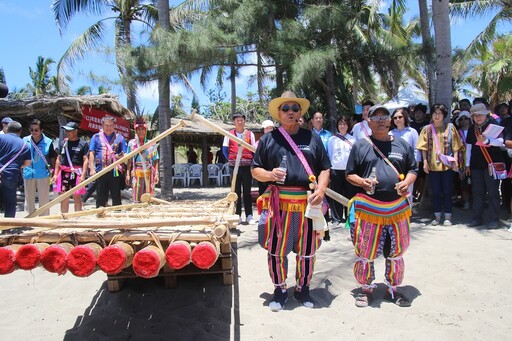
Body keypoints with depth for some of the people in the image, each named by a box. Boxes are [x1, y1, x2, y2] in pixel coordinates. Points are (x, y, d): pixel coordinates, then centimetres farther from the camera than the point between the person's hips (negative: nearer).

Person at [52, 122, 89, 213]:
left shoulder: (83, 144, -2)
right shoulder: (63, 143, 11)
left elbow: (86, 160, -6)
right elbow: (58, 159, 15)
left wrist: (83, 175, -14)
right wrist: (55, 174, 8)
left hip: (76, 173, -4)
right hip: (64, 172, 4)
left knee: (77, 196, 2)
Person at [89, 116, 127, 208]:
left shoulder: (119, 138, 12)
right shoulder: (96, 137, 12)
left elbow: (125, 155, 10)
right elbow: (91, 154, 7)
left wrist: (120, 156, -14)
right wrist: (92, 169, -4)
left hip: (115, 171, 0)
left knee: (116, 196, 3)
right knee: (101, 197, 6)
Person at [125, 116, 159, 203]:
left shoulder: (151, 143, 8)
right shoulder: (132, 143, 9)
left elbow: (155, 160, 7)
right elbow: (129, 160, 7)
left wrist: (156, 174, -2)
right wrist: (128, 174, -1)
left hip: (149, 173, 0)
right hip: (136, 172, 0)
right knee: (137, 196, -4)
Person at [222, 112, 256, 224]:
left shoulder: (250, 134, 5)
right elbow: (225, 149, 7)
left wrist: (252, 162, -4)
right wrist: (231, 160, 0)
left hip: (247, 166, 0)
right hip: (234, 167, 0)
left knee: (247, 191, 4)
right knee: (236, 191, 6)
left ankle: (249, 215, 8)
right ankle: (237, 215, 12)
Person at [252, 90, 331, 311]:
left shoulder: (312, 138, 11)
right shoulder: (268, 139, 7)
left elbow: (325, 168, 10)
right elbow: (255, 170, 8)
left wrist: (321, 189, -8)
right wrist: (269, 175, -14)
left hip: (308, 202, 1)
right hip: (278, 203, -1)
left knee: (307, 250, 11)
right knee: (276, 249, 6)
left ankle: (303, 289, 31)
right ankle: (279, 290, 25)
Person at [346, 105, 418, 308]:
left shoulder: (402, 145, 11)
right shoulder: (360, 145, 4)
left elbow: (413, 169, 16)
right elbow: (349, 174, 5)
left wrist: (407, 182, -5)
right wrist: (362, 182, -15)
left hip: (397, 208, 3)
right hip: (368, 208, -2)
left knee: (396, 252, 12)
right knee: (365, 253, 4)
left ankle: (393, 289, 30)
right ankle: (366, 289, 23)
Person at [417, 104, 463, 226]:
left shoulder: (450, 127, 4)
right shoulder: (427, 129, 6)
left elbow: (455, 146, 2)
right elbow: (424, 147, 4)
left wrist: (455, 160, -6)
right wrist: (425, 162, -4)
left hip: (447, 165, -1)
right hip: (432, 165, 1)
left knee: (447, 192, 4)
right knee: (435, 192, 8)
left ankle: (447, 217, 12)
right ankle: (437, 217, 17)